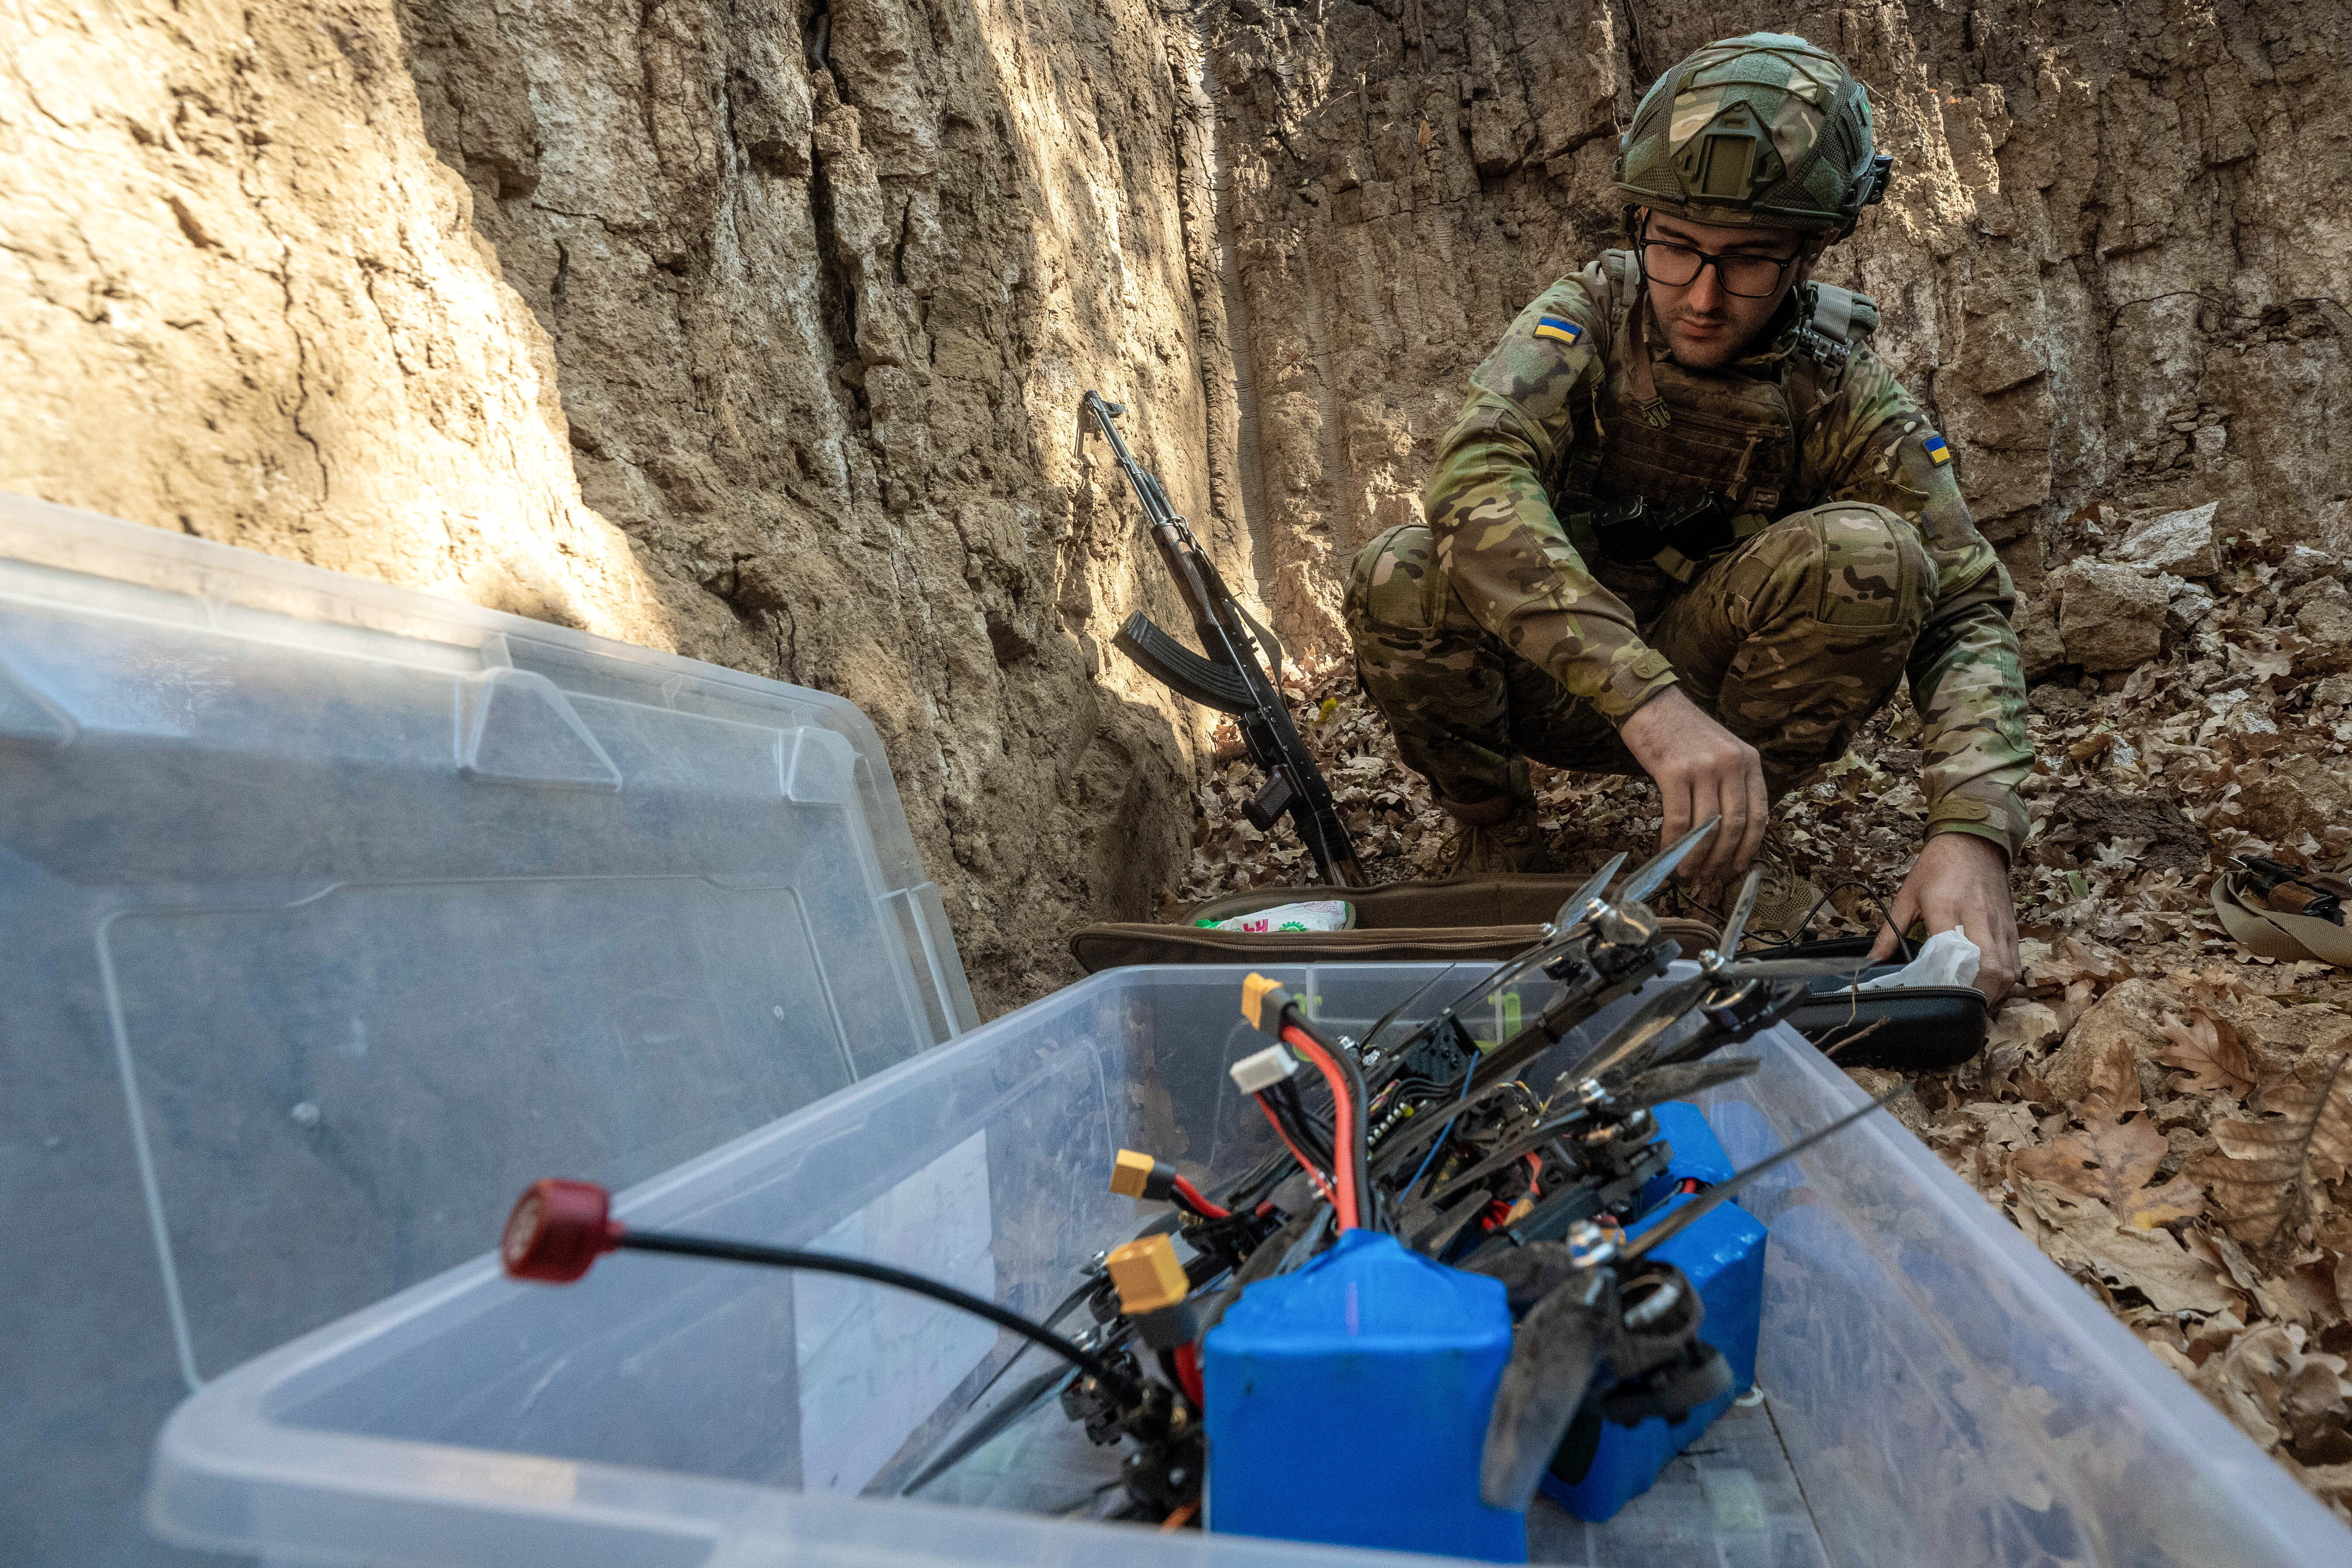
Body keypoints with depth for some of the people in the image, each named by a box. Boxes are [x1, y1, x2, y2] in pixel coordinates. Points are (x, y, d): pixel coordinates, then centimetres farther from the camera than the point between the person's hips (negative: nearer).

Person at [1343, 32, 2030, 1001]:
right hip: (1553, 687, 0)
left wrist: (1971, 832, -35)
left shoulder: (1843, 393, -10)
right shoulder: (1587, 318, -14)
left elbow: (1967, 612, -15)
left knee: (1868, 555, -27)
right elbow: (1474, 478, -35)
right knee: (1399, 580, -30)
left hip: (1707, 681, 1)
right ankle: (1494, 841, -5)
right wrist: (1651, 703, -48)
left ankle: (1715, 856, -9)